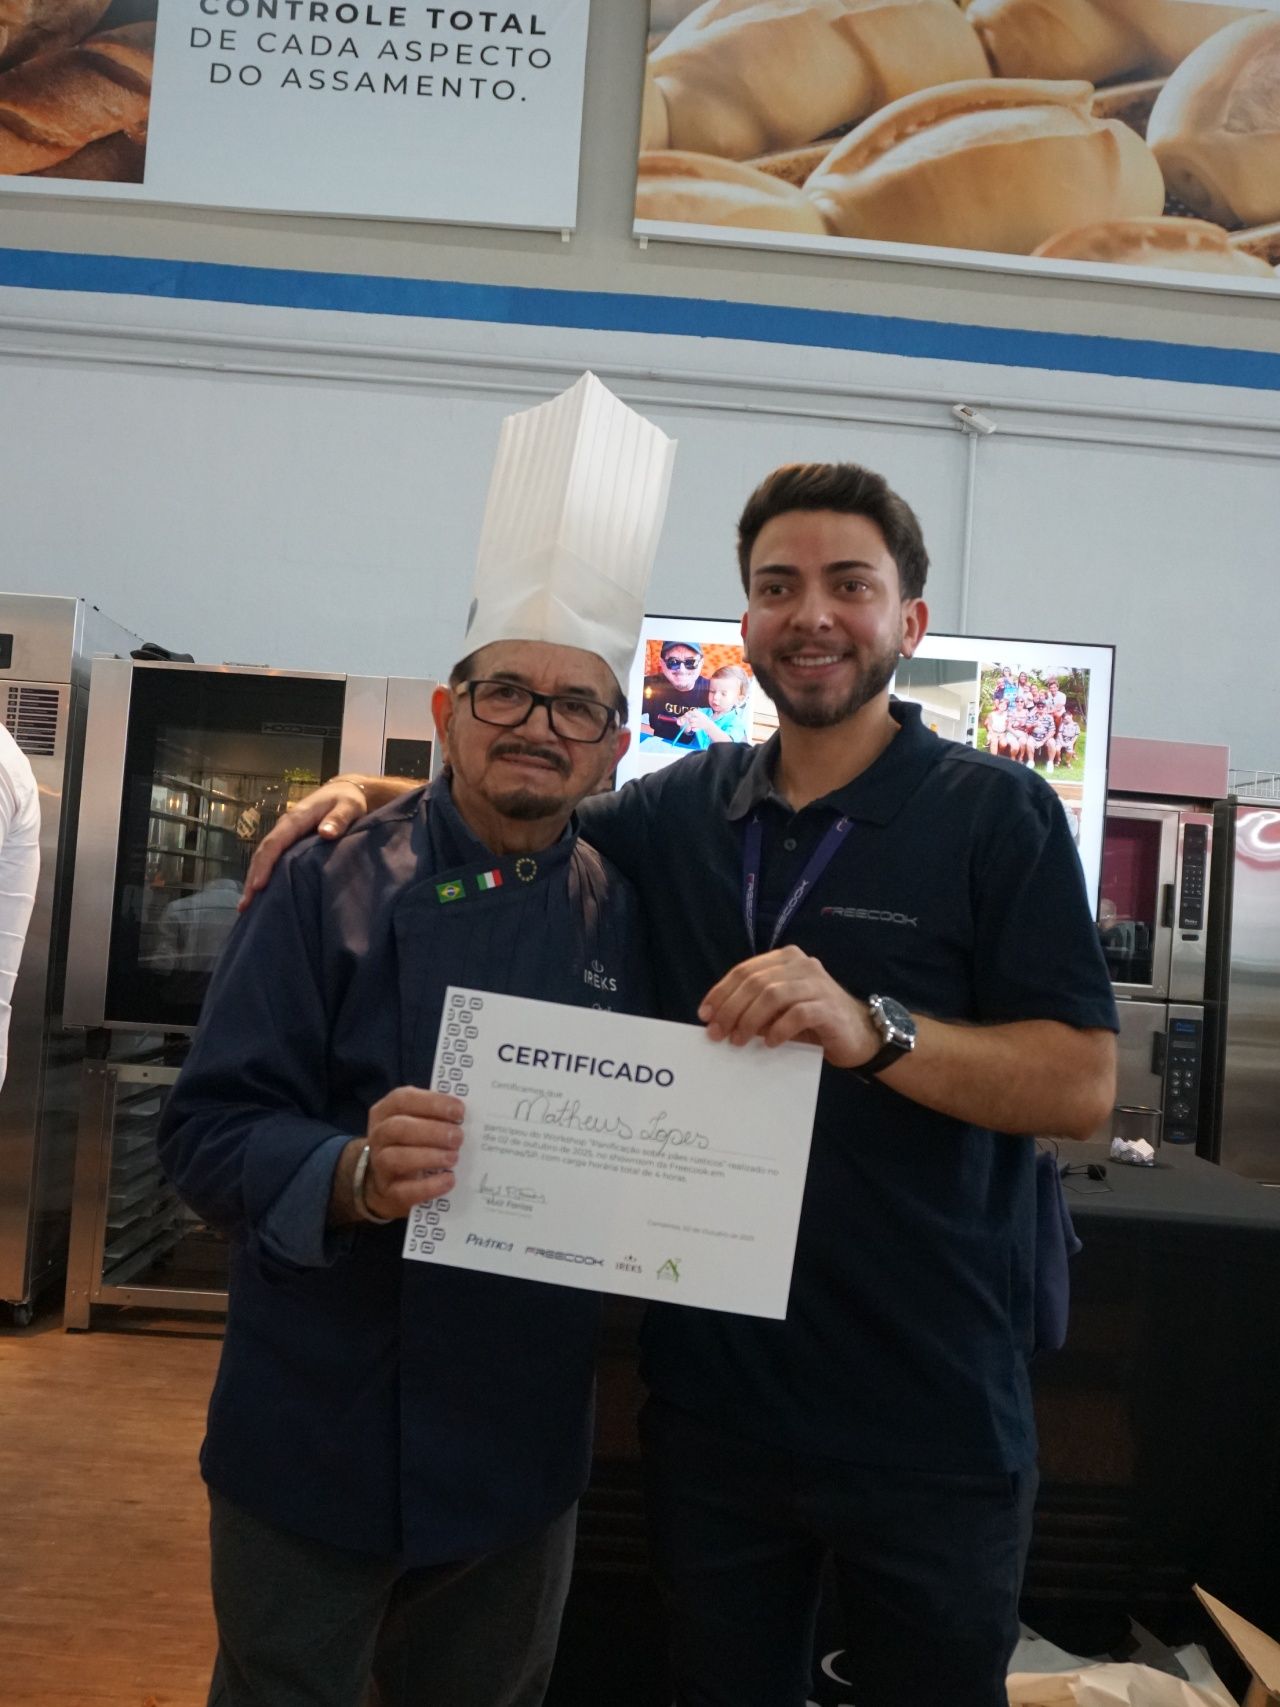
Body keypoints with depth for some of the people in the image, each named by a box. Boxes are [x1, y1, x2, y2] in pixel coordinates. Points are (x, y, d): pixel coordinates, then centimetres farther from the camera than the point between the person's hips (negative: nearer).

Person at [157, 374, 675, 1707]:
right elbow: (206, 1129, -16)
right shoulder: (337, 886, -13)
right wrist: (348, 1175, -32)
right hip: (315, 1441, -3)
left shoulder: (621, 918, -4)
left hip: (525, 1449, 4)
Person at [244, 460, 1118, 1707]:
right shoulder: (685, 809, 3)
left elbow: (1083, 1085, -14)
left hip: (926, 1419, -3)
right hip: (710, 1395, 4)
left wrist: (872, 1030, -30)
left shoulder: (996, 815, -9)